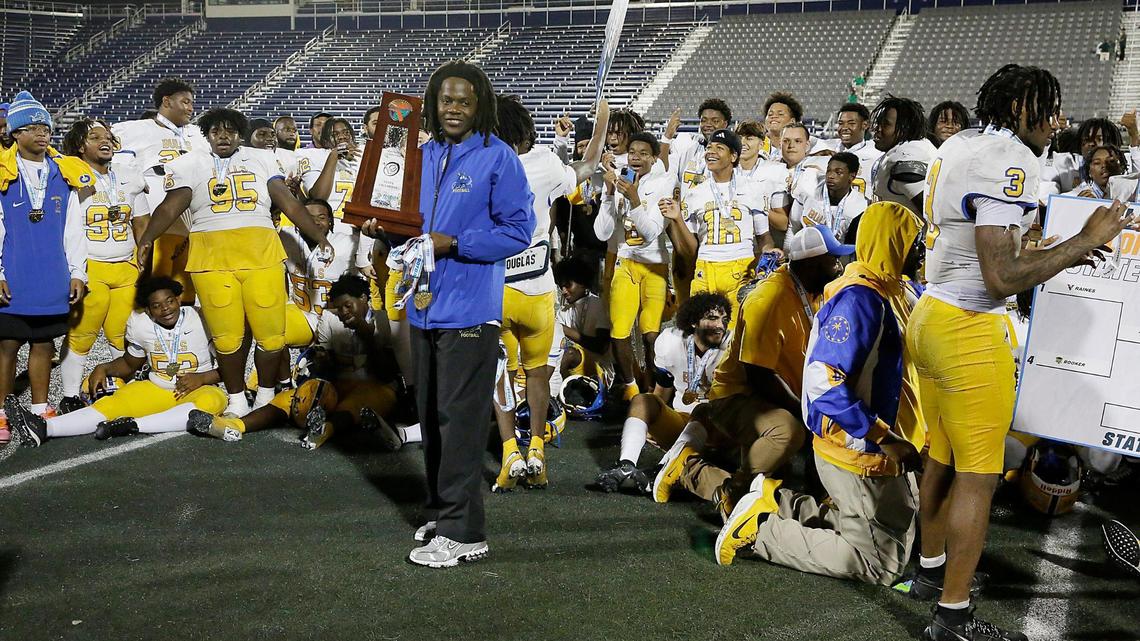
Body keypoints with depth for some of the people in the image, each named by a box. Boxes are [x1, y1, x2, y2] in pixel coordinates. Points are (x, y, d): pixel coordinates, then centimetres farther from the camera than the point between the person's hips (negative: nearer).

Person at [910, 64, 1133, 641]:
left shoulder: (956, 147, 12)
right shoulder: (1007, 159, -18)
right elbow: (1002, 278, -24)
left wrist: (1060, 255, 18)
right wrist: (1084, 242, -16)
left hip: (929, 316, 9)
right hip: (970, 332, -9)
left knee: (942, 456, 23)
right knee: (977, 474, -1)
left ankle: (932, 561, 40)